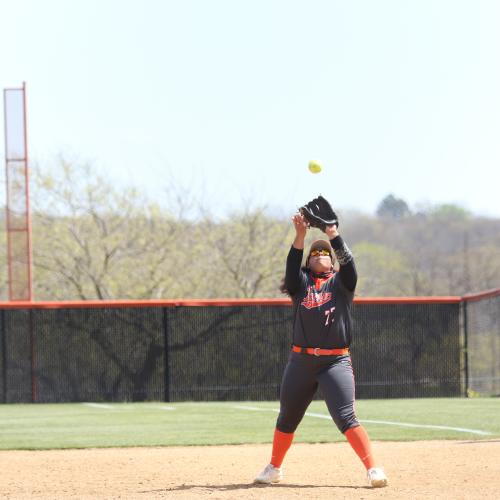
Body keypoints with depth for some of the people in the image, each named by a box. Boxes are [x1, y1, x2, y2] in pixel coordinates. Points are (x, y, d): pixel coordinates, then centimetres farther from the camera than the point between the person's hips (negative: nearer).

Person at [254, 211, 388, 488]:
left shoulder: (341, 282, 7)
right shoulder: (301, 282, 10)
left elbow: (347, 260, -12)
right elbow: (292, 265, -9)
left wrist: (333, 233, -23)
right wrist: (300, 235, -23)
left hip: (336, 361, -3)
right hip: (301, 360, 3)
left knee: (346, 418, -15)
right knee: (287, 419, 14)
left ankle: (373, 469, -18)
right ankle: (273, 469, 31)